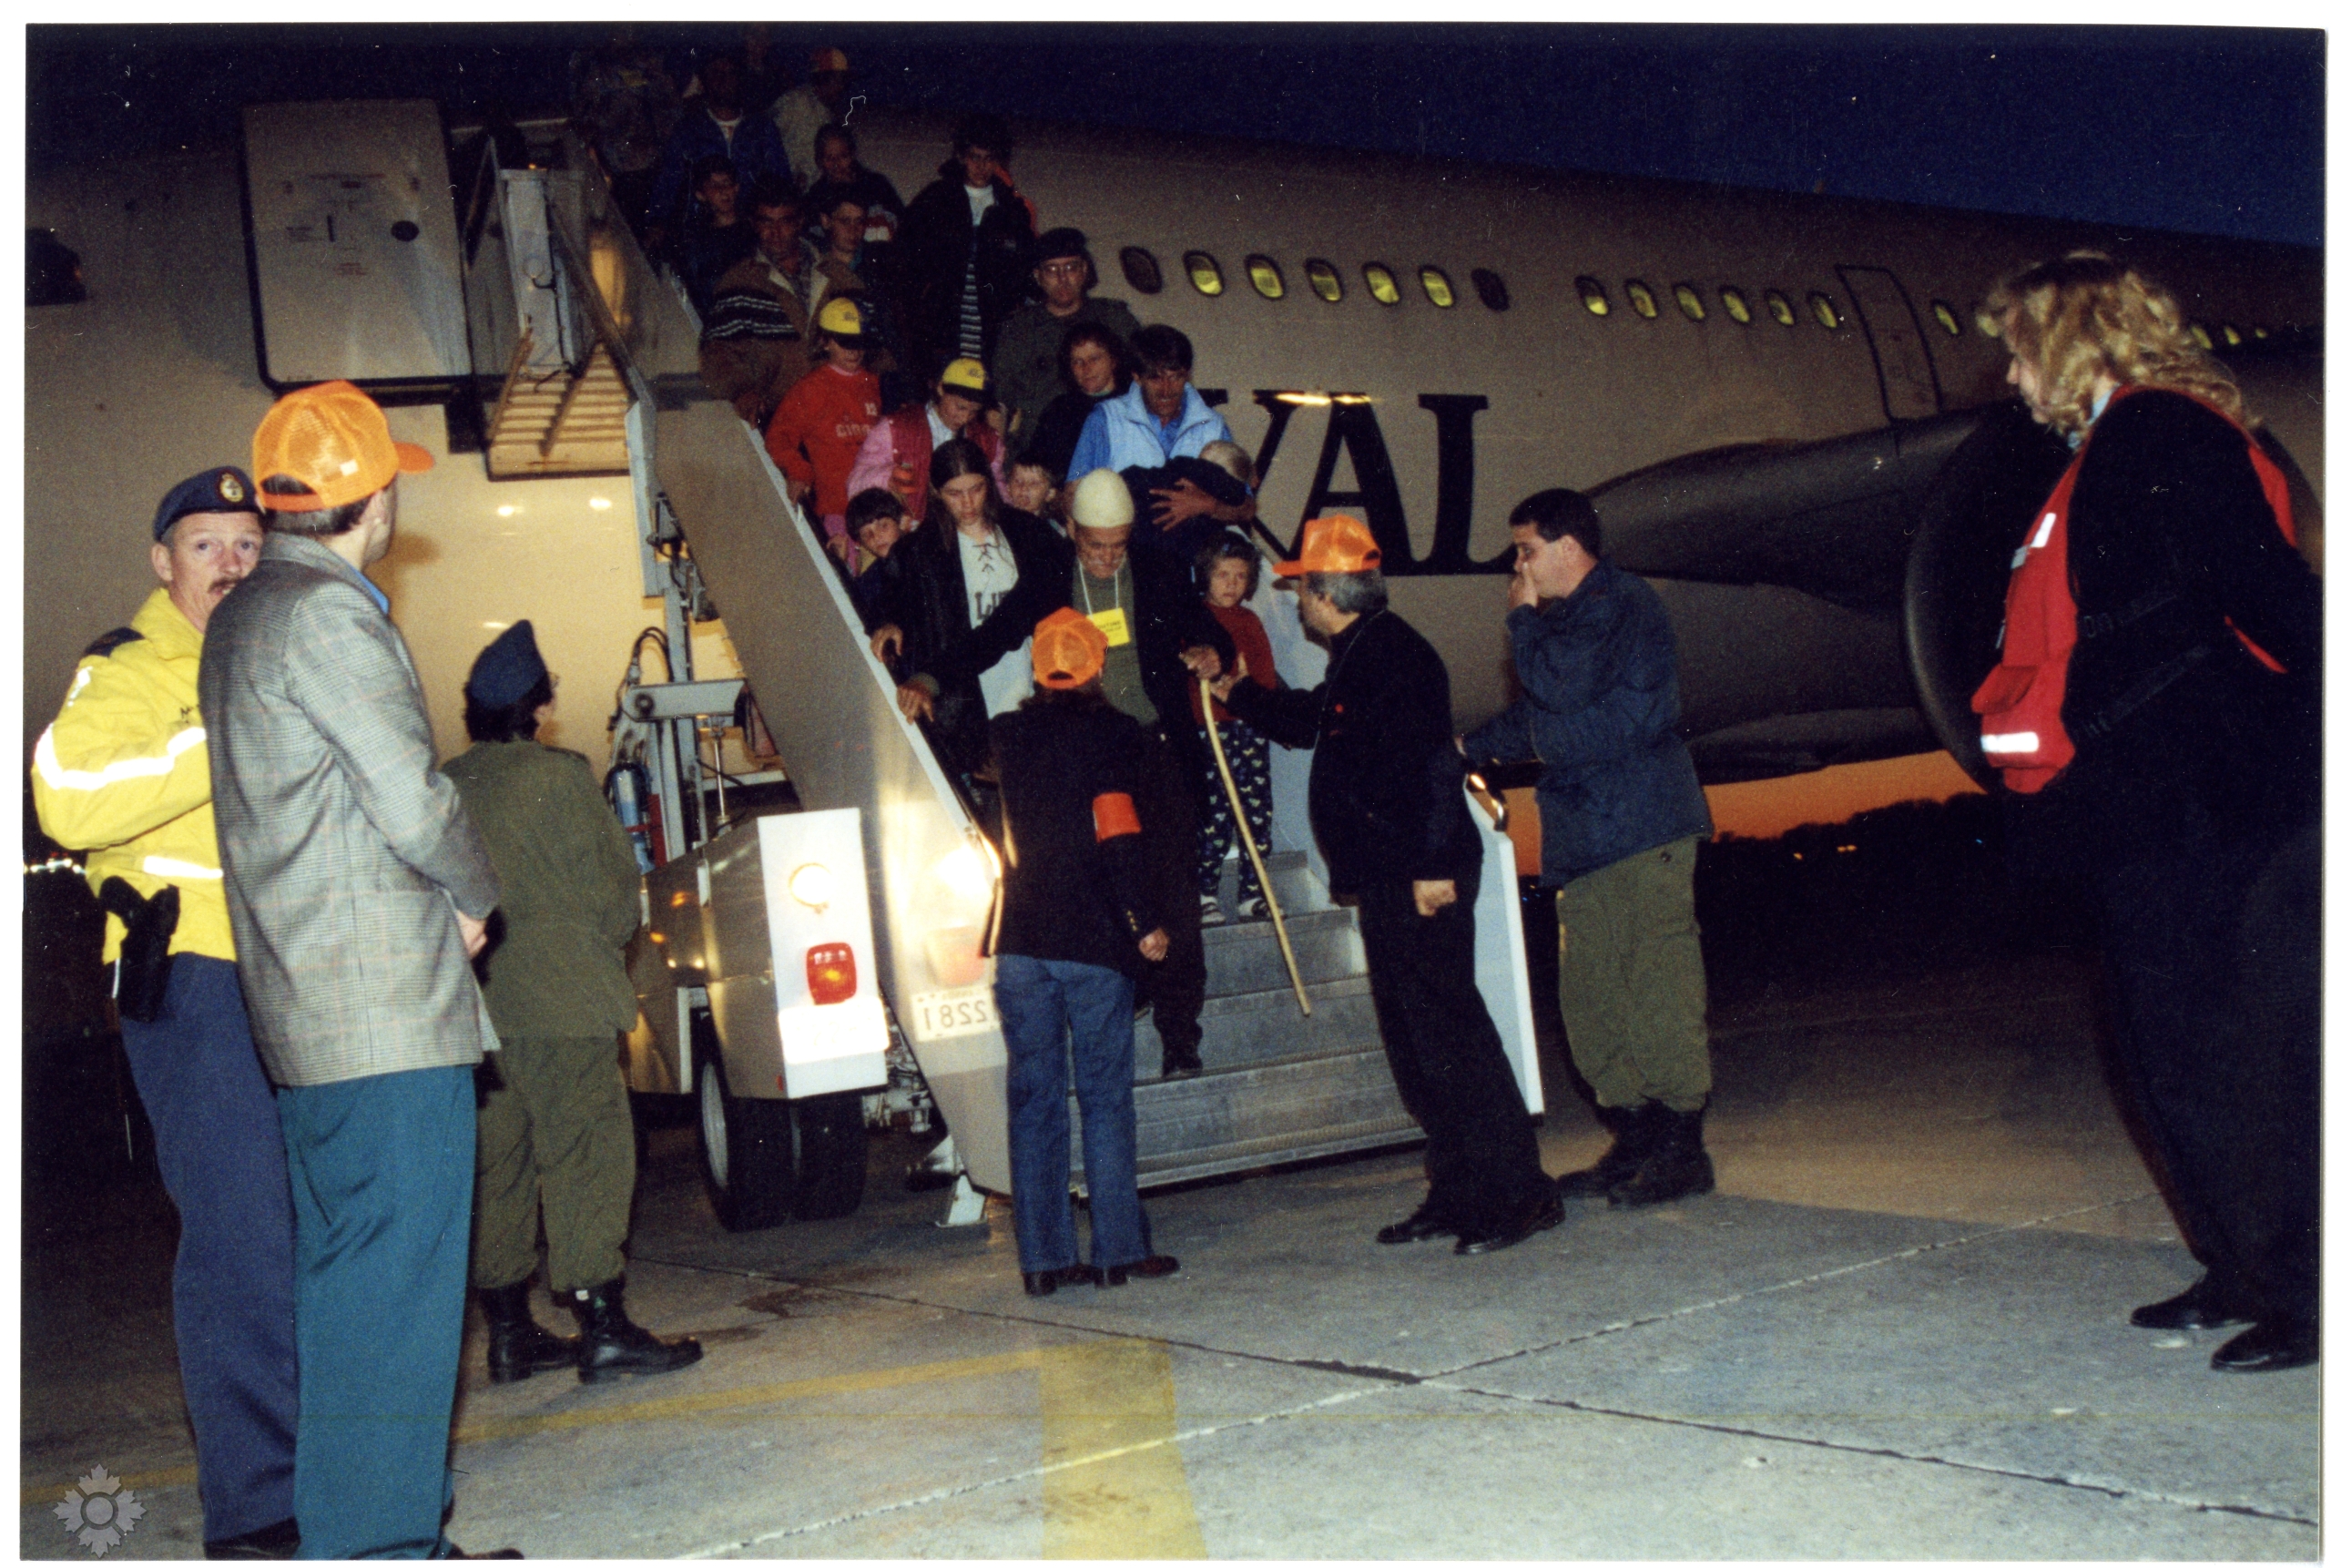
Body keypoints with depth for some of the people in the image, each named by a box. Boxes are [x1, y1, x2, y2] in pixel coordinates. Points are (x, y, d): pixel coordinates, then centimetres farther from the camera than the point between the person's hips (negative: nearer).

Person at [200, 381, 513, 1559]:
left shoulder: (242, 617, 17)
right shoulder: (328, 615, -14)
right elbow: (413, 802, -15)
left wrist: (440, 893, 13)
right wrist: (476, 894, 2)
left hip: (303, 1012, 10)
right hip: (388, 1014, -10)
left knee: (341, 1272, 17)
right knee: (394, 1282, -5)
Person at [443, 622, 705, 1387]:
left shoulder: (444, 786, 9)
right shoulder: (560, 776, -6)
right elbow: (614, 880, -2)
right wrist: (605, 946, 14)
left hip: (475, 1003, 6)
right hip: (560, 1002, -6)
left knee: (497, 1159, 11)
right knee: (587, 1151, -4)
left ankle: (508, 1331, 18)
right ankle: (603, 1326, -6)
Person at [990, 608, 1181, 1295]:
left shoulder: (1010, 735, 9)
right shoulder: (1113, 732, -4)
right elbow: (1118, 833, -13)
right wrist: (1145, 922, -11)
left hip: (1022, 941, 4)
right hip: (1094, 941, -4)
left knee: (1033, 1097, 6)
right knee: (1105, 1097, 2)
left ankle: (1043, 1256, 7)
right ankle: (1119, 1249, 4)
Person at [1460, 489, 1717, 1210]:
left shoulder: (1618, 604, -7)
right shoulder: (1571, 616, 24)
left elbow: (1563, 687, -20)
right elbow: (1536, 717, 34)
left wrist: (1523, 619, -5)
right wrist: (1469, 749, 34)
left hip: (1641, 831, -10)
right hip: (1587, 838, 10)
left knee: (1658, 986, -7)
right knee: (1591, 994, 7)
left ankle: (1681, 1147, -3)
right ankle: (1634, 1141, 13)